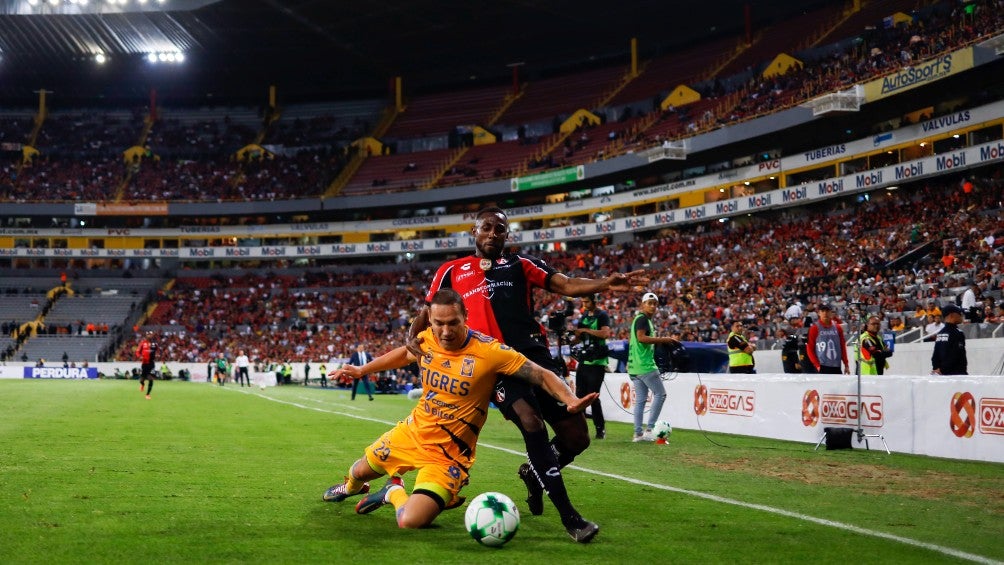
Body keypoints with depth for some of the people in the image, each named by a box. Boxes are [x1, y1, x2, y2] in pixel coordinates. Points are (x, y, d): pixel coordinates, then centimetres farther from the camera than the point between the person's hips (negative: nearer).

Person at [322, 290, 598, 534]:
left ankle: (394, 492, 12)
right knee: (361, 471, 26)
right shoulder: (426, 339, -9)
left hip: (447, 453, -5)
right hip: (412, 431, 5)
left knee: (411, 522, -23)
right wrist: (362, 370, 20)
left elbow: (541, 375, -21)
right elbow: (405, 353, 17)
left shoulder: (490, 351, -26)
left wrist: (571, 400, -38)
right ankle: (351, 486, 66)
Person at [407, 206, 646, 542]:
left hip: (534, 354, 3)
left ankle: (534, 474, 31)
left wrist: (605, 285, -14)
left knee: (576, 436, -3)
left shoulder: (520, 264, 16)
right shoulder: (452, 272, 16)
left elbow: (566, 285, 4)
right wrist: (412, 336, -2)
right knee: (531, 421, -27)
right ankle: (569, 516, -22)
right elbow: (428, 312, 21)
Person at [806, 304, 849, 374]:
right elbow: (809, 349, -3)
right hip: (821, 368, -4)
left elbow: (843, 347, 13)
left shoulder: (838, 328, 10)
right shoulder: (814, 328, -1)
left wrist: (846, 365, 8)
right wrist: (817, 365, -10)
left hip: (836, 368, 4)